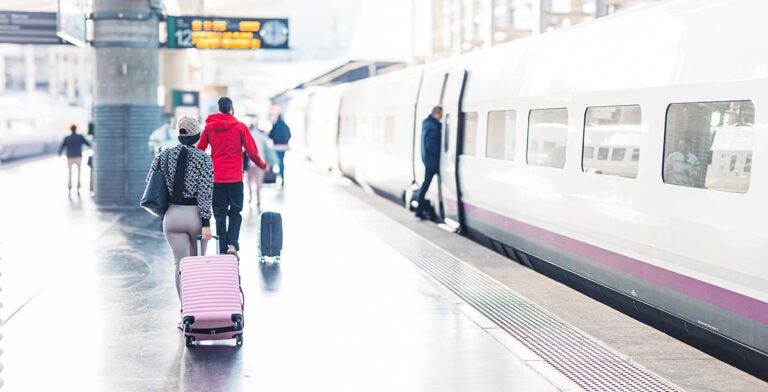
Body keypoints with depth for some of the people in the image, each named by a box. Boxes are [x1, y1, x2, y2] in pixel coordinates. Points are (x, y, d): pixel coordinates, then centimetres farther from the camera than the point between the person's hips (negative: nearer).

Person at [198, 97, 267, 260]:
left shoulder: (209, 127, 3)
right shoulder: (240, 127, -4)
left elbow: (199, 150, 6)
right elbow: (252, 151, -3)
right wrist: (261, 164, 16)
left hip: (215, 177, 2)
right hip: (235, 177, -2)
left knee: (220, 214, 9)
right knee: (235, 212, 9)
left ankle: (222, 249, 7)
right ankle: (232, 244, -10)